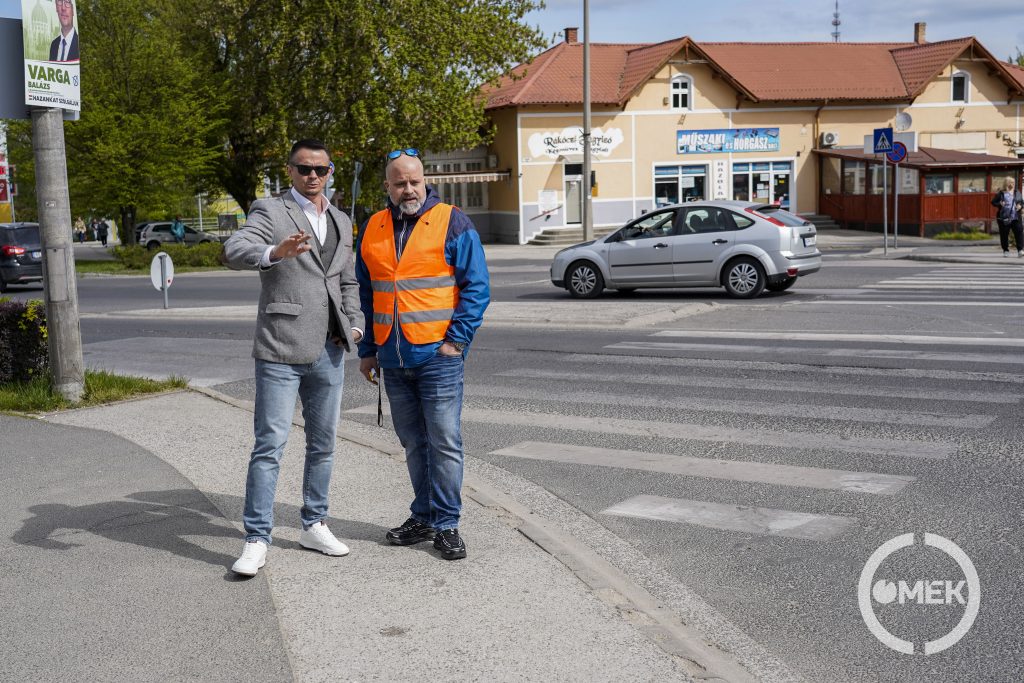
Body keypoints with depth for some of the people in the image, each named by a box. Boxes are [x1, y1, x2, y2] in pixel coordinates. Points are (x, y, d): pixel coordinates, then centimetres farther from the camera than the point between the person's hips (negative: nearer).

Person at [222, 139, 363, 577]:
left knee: (323, 444, 12)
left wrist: (355, 323, 8)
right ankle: (256, 540, 0)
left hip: (328, 352, 6)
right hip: (281, 351, -6)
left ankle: (313, 526, 25)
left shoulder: (341, 222, 16)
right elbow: (234, 250, -22)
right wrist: (274, 253, -42)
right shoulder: (270, 212, -3)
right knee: (270, 446, -6)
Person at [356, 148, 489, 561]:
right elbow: (365, 295, 18)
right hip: (393, 360, 5)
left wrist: (456, 340, -12)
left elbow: (477, 287, -5)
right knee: (413, 444, 13)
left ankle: (446, 525, 6)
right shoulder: (373, 229, 12)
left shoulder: (452, 224, -3)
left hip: (438, 356, -5)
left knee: (444, 442, -3)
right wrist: (368, 350, 14)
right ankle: (423, 518, 24)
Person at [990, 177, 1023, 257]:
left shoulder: (1017, 193, 13)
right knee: (1004, 235, 2)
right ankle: (1006, 250, 14)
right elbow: (993, 202, 4)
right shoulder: (1001, 194, 2)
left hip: (1016, 218, 2)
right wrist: (999, 204, -15)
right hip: (1004, 218, -2)